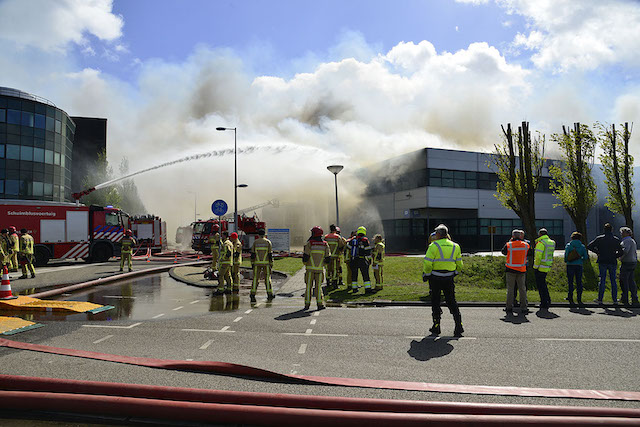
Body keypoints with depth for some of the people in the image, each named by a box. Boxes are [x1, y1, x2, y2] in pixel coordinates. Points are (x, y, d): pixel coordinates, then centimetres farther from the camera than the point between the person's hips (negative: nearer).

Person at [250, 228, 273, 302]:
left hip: (257, 263, 0)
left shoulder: (255, 242, 3)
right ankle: (270, 294, 5)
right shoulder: (268, 242, 0)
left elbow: (252, 253, 1)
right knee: (267, 278, 6)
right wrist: (271, 264, 1)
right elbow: (270, 254, -3)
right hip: (266, 263, 0)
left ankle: (253, 294, -3)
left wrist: (252, 263, 7)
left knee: (255, 278, 4)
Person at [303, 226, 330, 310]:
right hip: (320, 269, 2)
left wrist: (305, 263, 10)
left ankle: (307, 304, 7)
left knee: (309, 286, 6)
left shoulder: (309, 243, -6)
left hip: (310, 268, -2)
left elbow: (305, 257, -11)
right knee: (318, 286, 7)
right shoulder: (325, 244, 3)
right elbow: (328, 259, 1)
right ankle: (320, 304, -1)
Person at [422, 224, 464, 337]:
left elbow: (427, 264, -14)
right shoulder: (455, 246, 7)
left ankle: (436, 327, 13)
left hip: (435, 278, -4)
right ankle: (458, 325, 2)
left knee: (435, 302, 8)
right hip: (449, 279, 4)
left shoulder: (434, 246, -10)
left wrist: (426, 275, 1)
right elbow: (459, 265, 10)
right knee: (451, 302, 11)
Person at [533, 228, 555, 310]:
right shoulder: (552, 243, 10)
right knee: (543, 283, 21)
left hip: (540, 267, -8)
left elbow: (538, 256, -20)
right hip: (547, 266, 8)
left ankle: (544, 304, 2)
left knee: (540, 285, 0)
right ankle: (547, 301, 24)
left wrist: (536, 266, -11)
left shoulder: (541, 243, -16)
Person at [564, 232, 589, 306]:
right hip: (579, 265, 1)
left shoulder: (568, 245, 0)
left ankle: (570, 299, 0)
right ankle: (579, 299, 6)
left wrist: (566, 261, 15)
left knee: (570, 282, 2)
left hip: (570, 265, -1)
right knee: (579, 282, 7)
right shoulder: (582, 246, 5)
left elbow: (566, 256, -5)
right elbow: (585, 257, 5)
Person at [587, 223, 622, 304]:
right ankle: (615, 300, 11)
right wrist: (614, 256, 13)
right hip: (613, 262, 1)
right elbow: (620, 252, -2)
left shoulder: (599, 238, -3)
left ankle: (600, 299, 3)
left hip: (603, 262, -1)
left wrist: (597, 252, 3)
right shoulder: (616, 240, 0)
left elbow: (589, 246, -8)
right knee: (613, 281, 8)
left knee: (602, 280, 2)